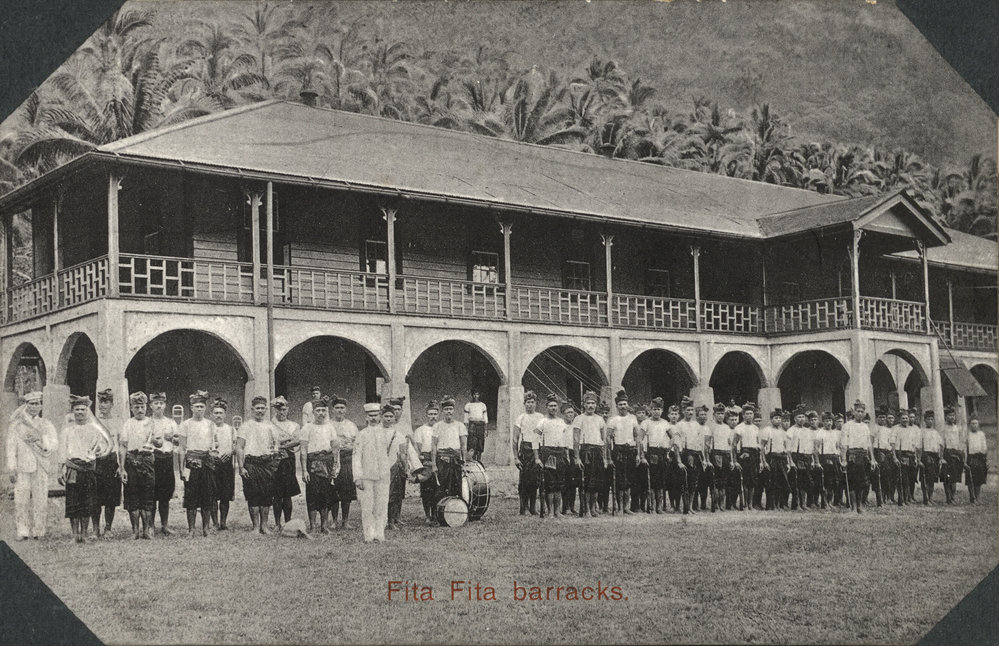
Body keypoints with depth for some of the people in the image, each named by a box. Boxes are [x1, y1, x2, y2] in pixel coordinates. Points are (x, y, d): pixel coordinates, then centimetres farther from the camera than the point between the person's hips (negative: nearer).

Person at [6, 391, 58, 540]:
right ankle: (22, 531, -5)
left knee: (41, 499, -3)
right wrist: (12, 469, -3)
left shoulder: (46, 424, 15)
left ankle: (38, 530, 3)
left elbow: (55, 444, 4)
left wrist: (41, 440, -15)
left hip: (41, 466, 1)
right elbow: (11, 447, 5)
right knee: (21, 499, -8)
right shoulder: (16, 425, 9)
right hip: (22, 467, -1)